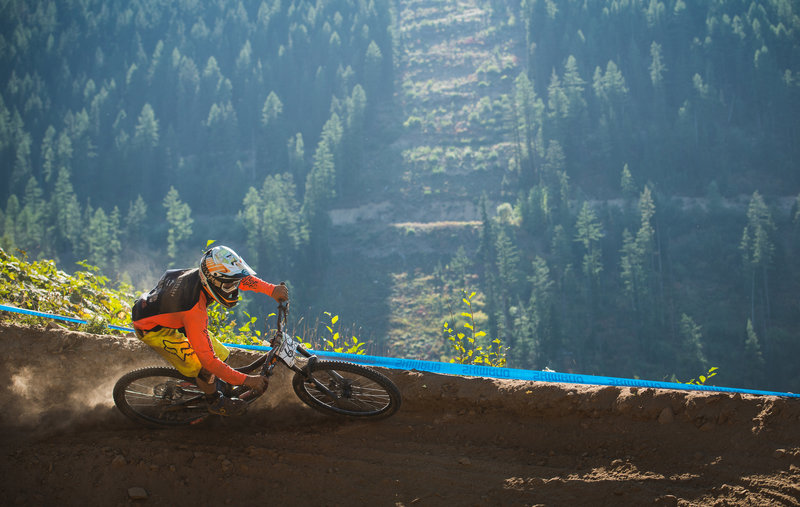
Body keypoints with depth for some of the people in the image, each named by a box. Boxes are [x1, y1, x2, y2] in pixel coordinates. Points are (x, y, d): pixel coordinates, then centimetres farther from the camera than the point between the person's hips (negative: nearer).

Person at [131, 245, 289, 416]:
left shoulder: (208, 272, -20)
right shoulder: (195, 311, -40)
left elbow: (241, 277, 2)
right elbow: (208, 360, -38)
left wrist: (272, 289, -10)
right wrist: (246, 380, -35)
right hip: (151, 329, -8)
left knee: (221, 355, 7)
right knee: (204, 368, -14)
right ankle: (216, 403, 12)